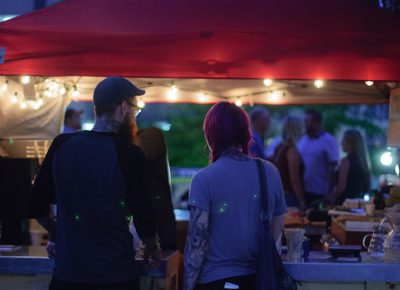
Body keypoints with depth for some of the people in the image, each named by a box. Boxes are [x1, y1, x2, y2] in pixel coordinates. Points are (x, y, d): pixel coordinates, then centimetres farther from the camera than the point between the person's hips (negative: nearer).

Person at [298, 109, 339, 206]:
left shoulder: (329, 141, -7)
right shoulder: (303, 140, 9)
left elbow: (332, 168, -10)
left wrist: (330, 193, -14)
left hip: (321, 194, -5)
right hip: (303, 191, 5)